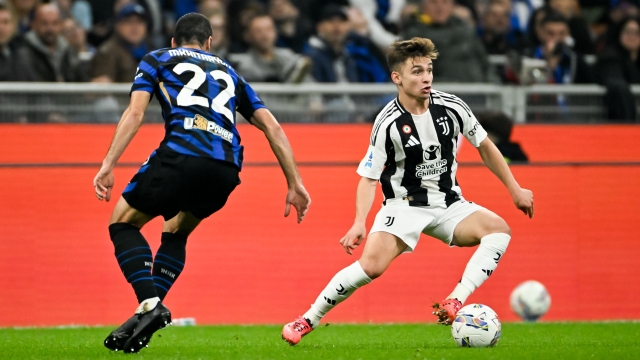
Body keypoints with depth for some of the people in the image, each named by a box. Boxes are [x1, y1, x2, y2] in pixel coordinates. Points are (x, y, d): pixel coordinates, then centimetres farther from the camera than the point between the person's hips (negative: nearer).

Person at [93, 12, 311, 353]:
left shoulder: (156, 60, 22)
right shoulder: (228, 73, 32)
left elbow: (135, 112, 5)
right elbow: (271, 126, 25)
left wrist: (108, 166, -1)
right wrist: (295, 185, 24)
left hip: (181, 154, -4)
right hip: (226, 171, 4)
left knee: (123, 223, 13)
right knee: (175, 232, 28)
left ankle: (149, 303, -8)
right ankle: (151, 309, 14)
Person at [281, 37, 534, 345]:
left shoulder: (451, 107, -6)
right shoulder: (388, 123, -15)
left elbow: (484, 146, 9)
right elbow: (369, 177, -10)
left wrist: (515, 189, 10)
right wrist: (359, 223, -25)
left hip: (448, 204, 4)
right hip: (404, 204, -4)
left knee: (499, 229, -23)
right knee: (372, 264, -25)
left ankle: (455, 302, -32)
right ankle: (308, 320, -10)